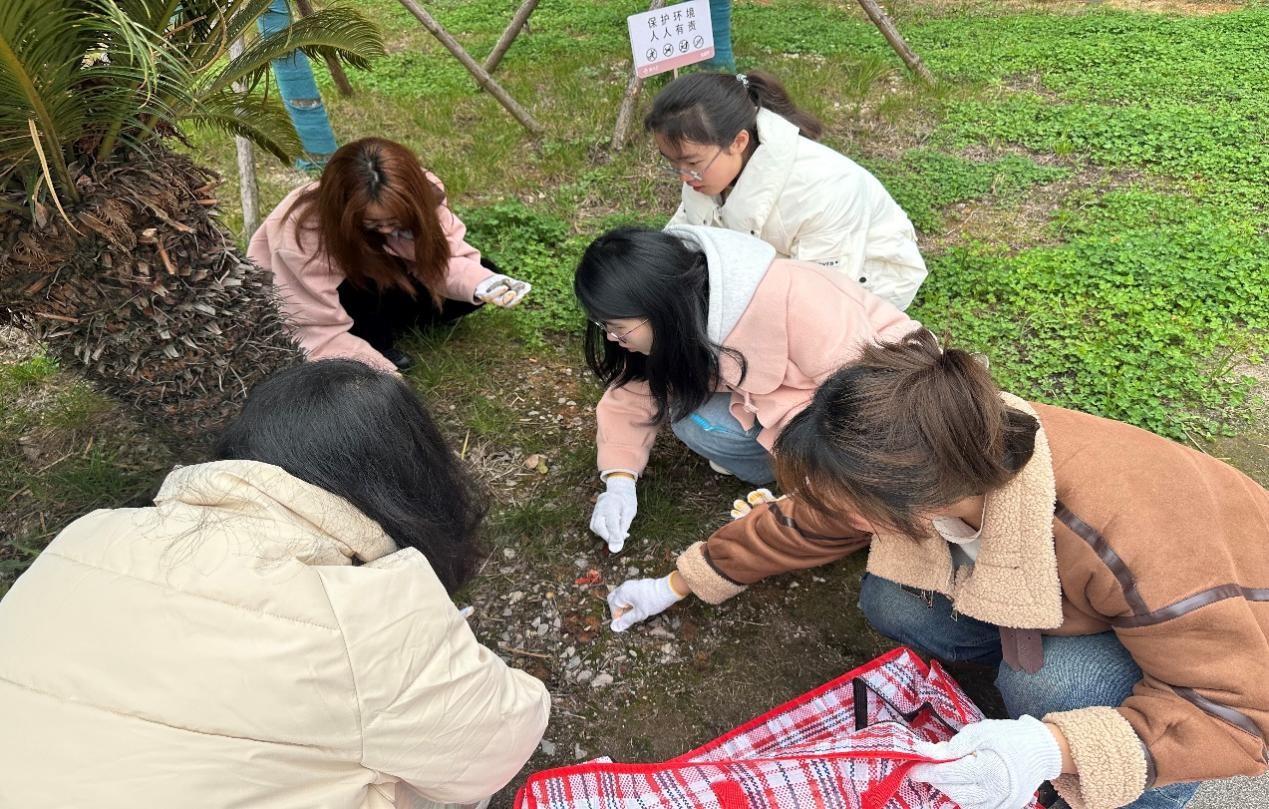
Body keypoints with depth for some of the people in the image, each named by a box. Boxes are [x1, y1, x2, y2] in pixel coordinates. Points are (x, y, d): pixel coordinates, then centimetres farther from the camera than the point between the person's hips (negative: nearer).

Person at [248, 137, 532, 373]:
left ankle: (381, 326, -3)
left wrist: (482, 283, -44)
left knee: (481, 273, -11)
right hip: (302, 308, -5)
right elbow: (319, 332, -35)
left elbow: (442, 259, -24)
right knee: (381, 281, -38)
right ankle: (377, 342, -11)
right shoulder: (303, 234, -38)